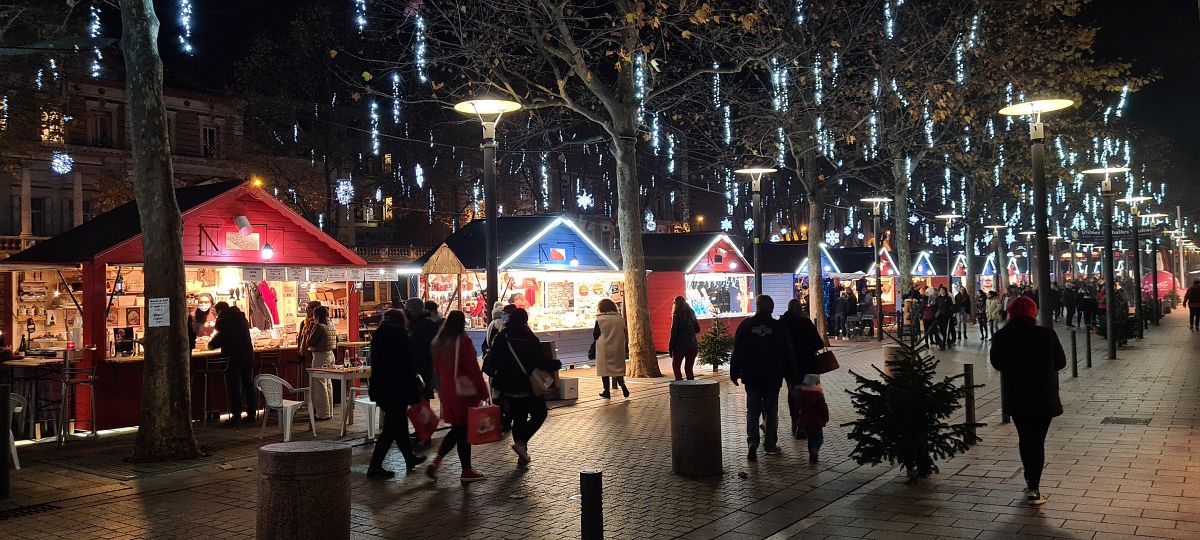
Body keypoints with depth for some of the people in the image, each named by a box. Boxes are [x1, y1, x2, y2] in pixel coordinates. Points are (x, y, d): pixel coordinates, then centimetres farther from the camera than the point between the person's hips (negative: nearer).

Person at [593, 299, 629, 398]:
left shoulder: (600, 320, -11)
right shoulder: (620, 319, 0)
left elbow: (595, 336, -7)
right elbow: (624, 335, 6)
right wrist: (626, 349, 15)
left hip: (604, 350, -3)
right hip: (618, 349, 3)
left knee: (605, 369, 7)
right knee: (618, 368, 13)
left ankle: (606, 391, 10)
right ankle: (622, 384, -10)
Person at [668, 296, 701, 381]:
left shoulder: (677, 315, -9)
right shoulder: (691, 314, 7)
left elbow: (674, 333, -10)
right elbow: (697, 330, 15)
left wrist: (670, 347, -6)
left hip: (680, 346, -5)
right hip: (692, 345, 5)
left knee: (676, 367, 6)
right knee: (689, 369, 12)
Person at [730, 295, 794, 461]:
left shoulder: (745, 326, -3)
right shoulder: (779, 328, -4)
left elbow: (737, 352, -1)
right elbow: (788, 354, 0)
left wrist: (734, 373, 6)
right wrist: (790, 376, 8)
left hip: (751, 377, 0)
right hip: (773, 378, 0)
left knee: (752, 410, 5)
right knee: (771, 410, 11)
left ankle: (752, 442, -12)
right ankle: (770, 444, 15)